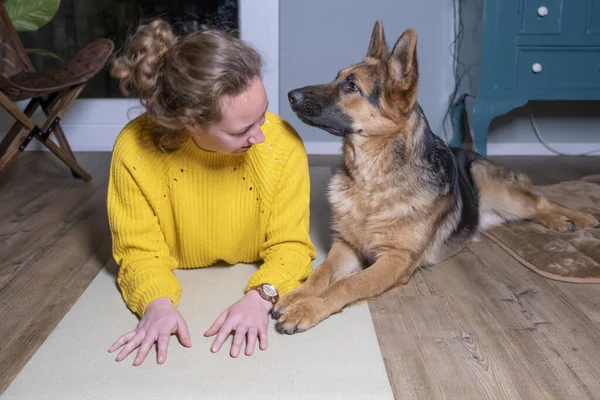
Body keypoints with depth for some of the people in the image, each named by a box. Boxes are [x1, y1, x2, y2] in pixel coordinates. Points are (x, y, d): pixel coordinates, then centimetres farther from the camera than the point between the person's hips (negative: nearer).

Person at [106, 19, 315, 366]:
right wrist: (157, 302, -34)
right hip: (180, 295, 1)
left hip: (251, 289, 0)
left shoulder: (283, 144, -23)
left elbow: (290, 244, -15)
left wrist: (260, 297, -35)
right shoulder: (135, 149, -24)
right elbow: (140, 251, -13)